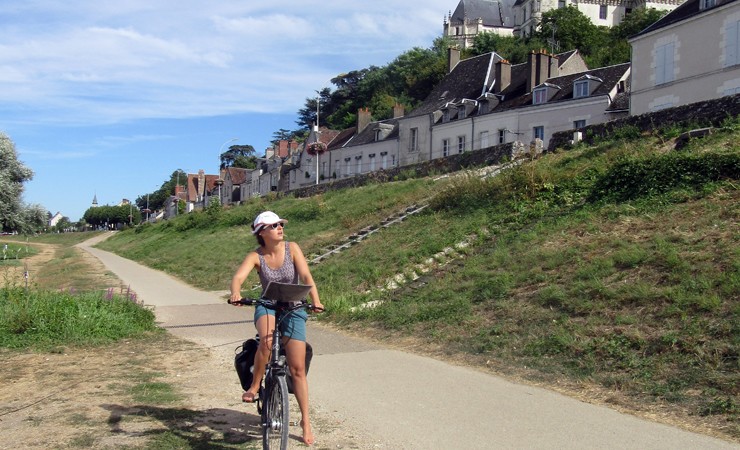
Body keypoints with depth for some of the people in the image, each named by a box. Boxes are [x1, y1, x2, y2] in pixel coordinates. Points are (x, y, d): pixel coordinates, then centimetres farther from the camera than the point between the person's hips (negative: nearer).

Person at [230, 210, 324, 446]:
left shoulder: (292, 248, -10)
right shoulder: (256, 256, -10)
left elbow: (306, 276, -19)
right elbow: (238, 277, -24)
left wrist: (316, 301, -35)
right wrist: (236, 294, -47)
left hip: (293, 309, 0)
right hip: (267, 306, 0)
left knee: (297, 368, -1)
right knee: (267, 341, -36)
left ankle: (305, 420, 12)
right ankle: (254, 386, -14)